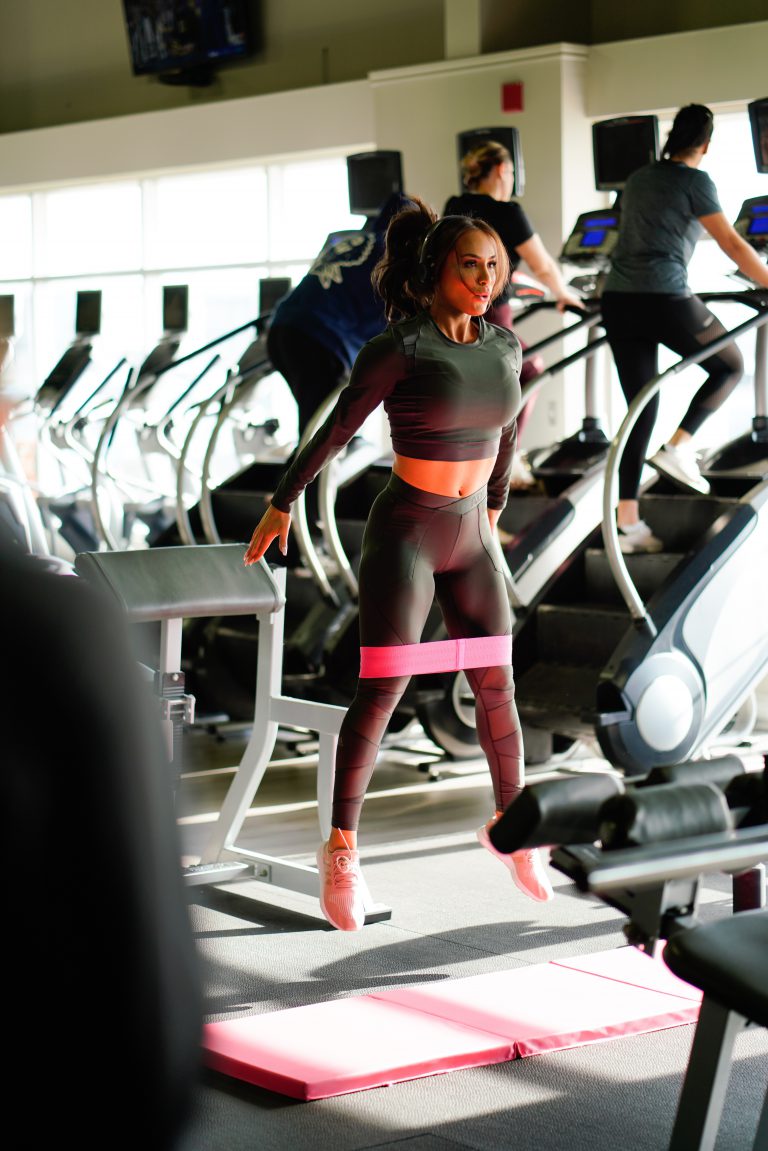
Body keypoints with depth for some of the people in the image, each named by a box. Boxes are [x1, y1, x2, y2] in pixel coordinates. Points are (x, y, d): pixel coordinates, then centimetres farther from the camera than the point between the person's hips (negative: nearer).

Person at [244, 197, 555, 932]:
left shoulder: (504, 346, 2)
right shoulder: (397, 347, -15)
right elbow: (336, 431, -7)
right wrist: (281, 506, 0)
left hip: (471, 537, 5)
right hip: (405, 532, -5)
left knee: (496, 688, 8)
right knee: (381, 692, -5)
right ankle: (341, 851, 6)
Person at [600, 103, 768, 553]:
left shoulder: (638, 179, 19)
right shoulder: (695, 181, -2)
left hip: (618, 301, 6)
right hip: (666, 301, -6)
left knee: (641, 409, 9)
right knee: (730, 366, 18)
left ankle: (628, 523, 3)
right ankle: (678, 448, 1)